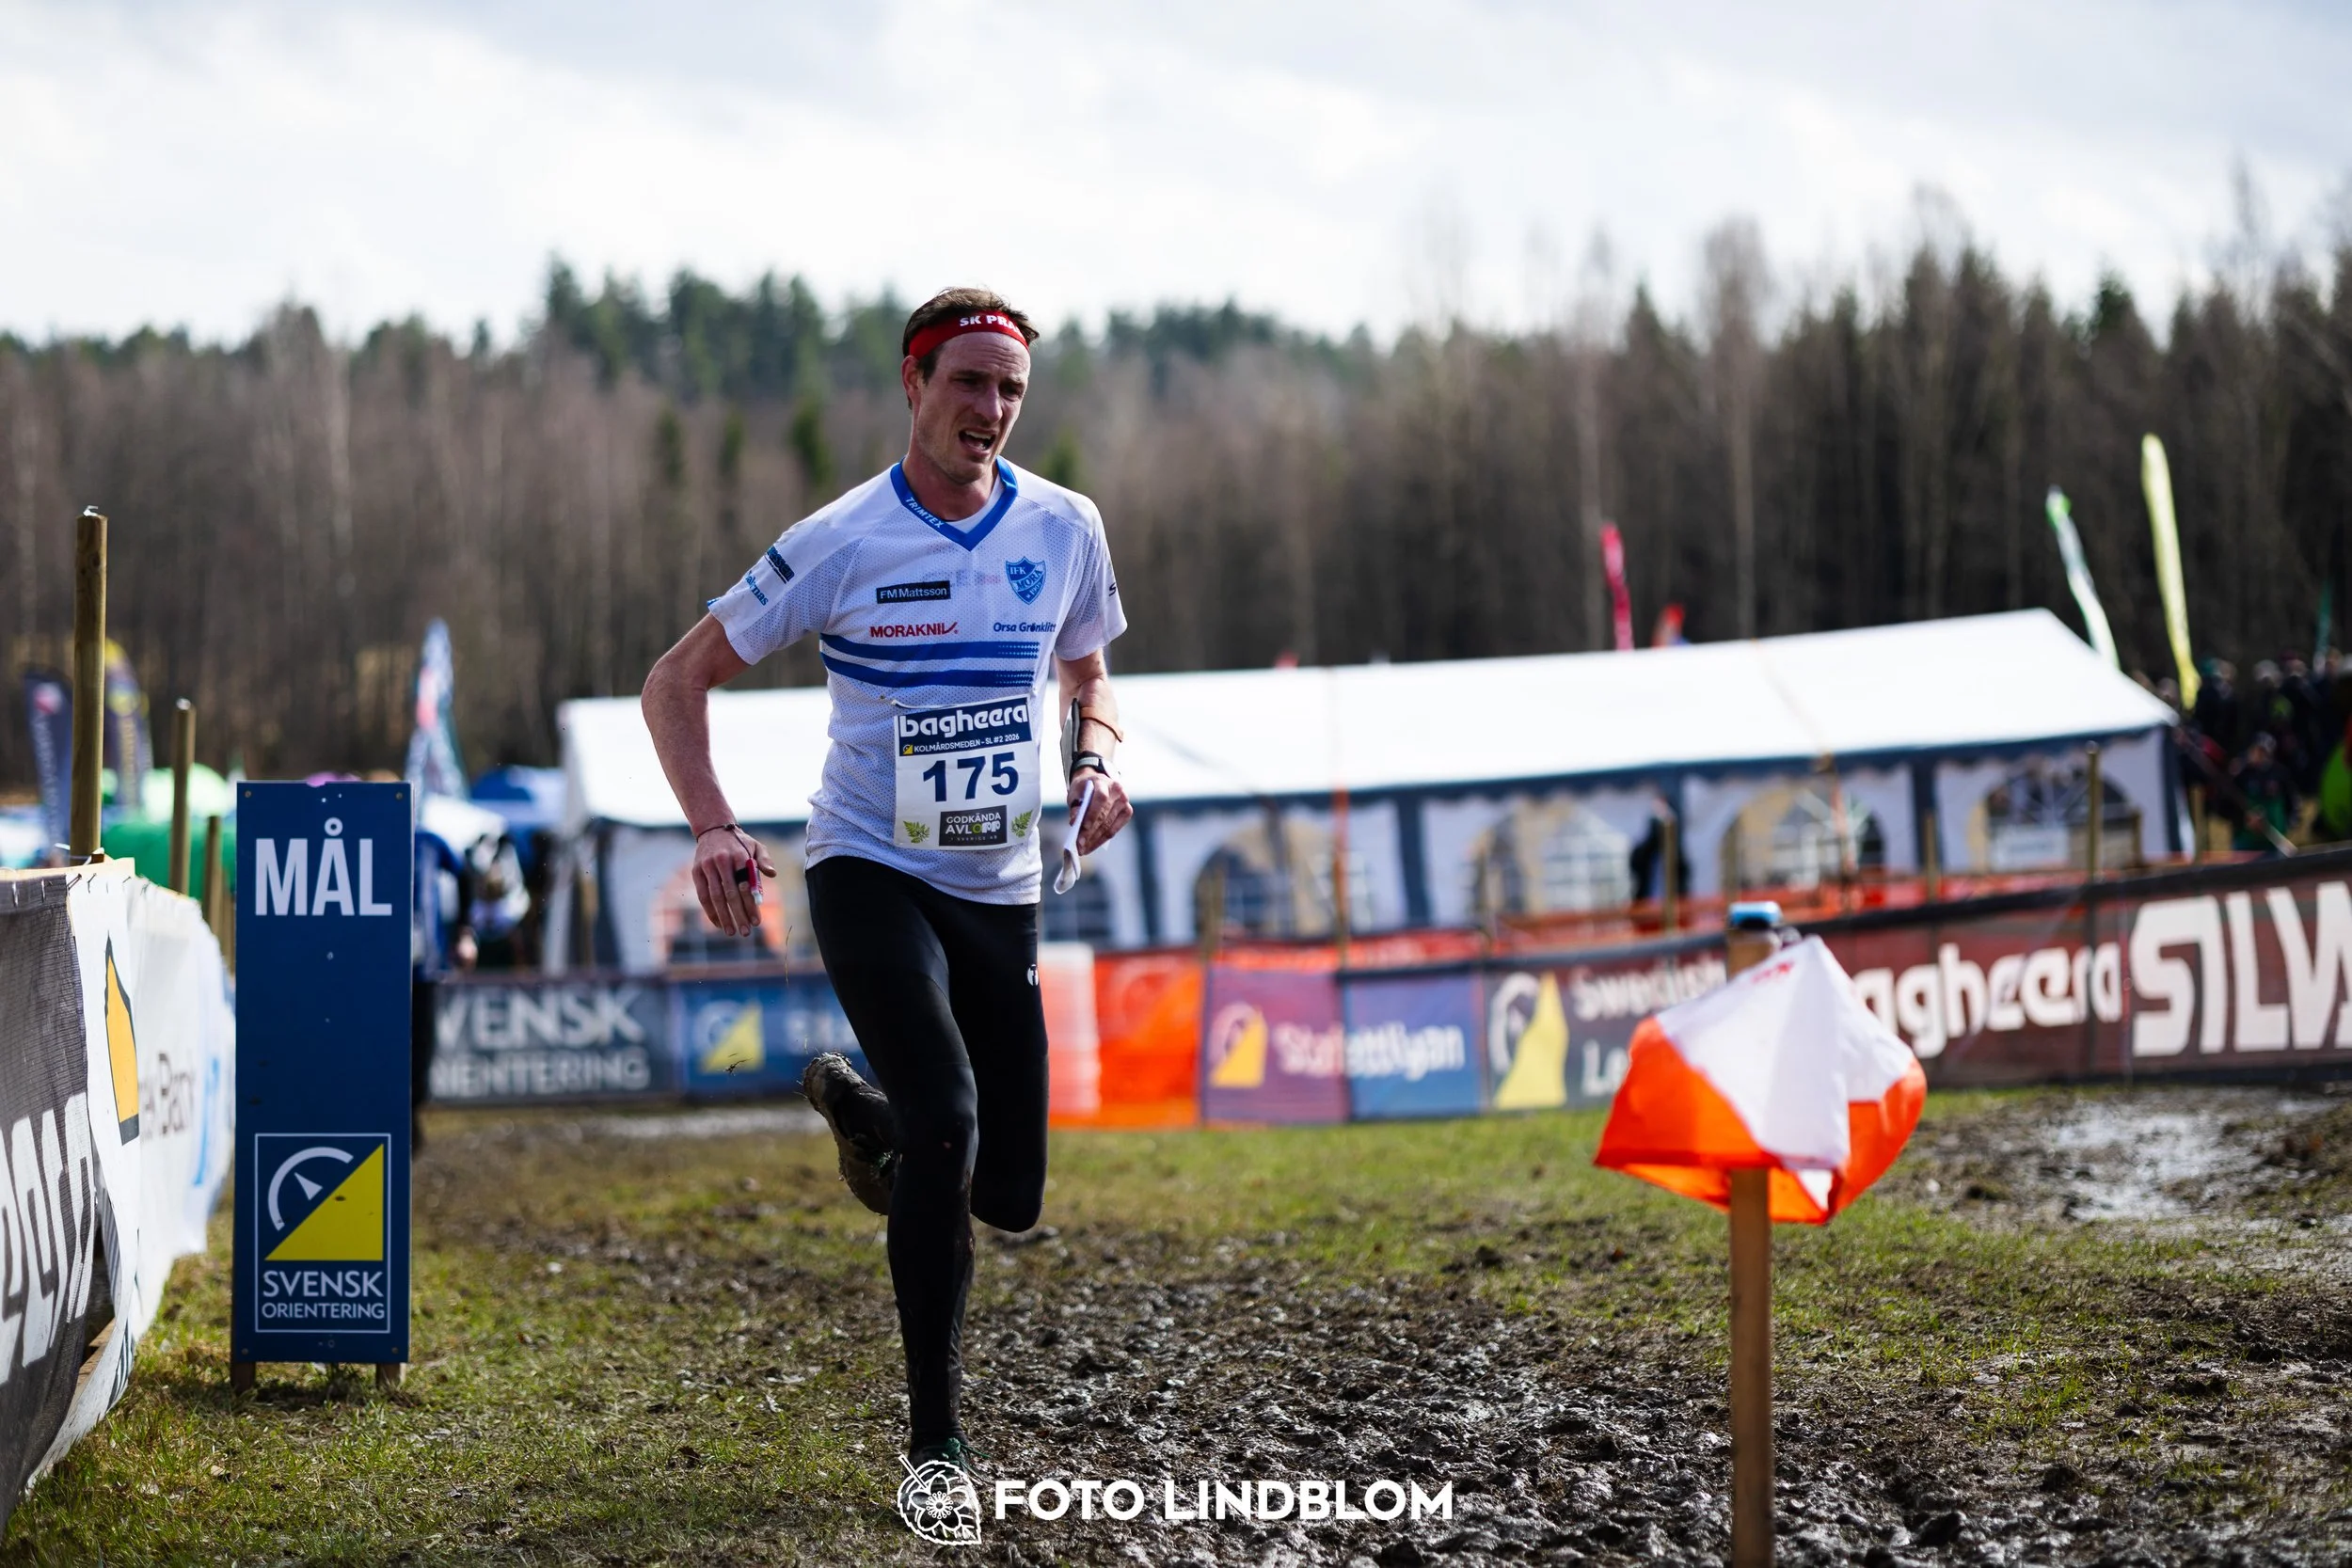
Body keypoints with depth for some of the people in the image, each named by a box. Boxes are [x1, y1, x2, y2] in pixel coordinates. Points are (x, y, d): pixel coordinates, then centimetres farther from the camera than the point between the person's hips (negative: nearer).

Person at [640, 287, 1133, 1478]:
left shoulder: (1065, 530, 1)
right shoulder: (843, 543, -10)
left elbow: (1087, 675, 19)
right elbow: (678, 681, -4)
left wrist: (1097, 763, -4)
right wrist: (714, 830, -18)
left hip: (999, 889, 4)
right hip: (868, 873, -4)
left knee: (1010, 1193, 5)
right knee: (947, 1120, -26)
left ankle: (856, 1107, 39)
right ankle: (935, 1438, -14)